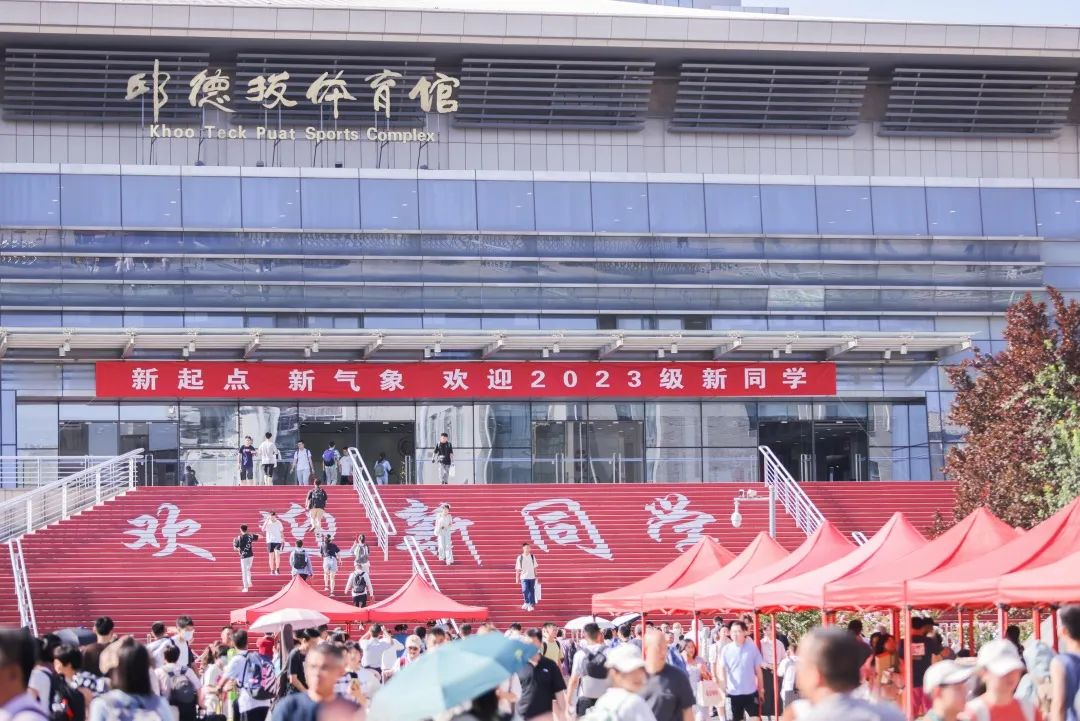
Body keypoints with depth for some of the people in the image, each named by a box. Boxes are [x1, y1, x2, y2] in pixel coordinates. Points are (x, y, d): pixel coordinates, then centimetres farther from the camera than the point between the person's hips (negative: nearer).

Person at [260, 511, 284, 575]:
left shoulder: (278, 523, 3)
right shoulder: (267, 523, -2)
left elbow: (281, 532, 13)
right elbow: (263, 529, -20)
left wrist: (283, 540, 9)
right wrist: (267, 520, -24)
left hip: (278, 541, 0)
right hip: (270, 541, 0)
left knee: (277, 553, -19)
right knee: (271, 556, 3)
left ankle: (277, 569, -14)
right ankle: (272, 571, 10)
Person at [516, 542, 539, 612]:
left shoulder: (532, 557, 4)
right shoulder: (520, 557, -3)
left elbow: (534, 567, 11)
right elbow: (518, 569, 0)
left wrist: (535, 576, 10)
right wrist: (517, 578, -2)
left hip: (532, 577, 3)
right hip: (524, 577, -3)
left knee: (532, 591, 6)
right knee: (525, 590, -17)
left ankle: (531, 604, 16)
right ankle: (526, 603, -4)